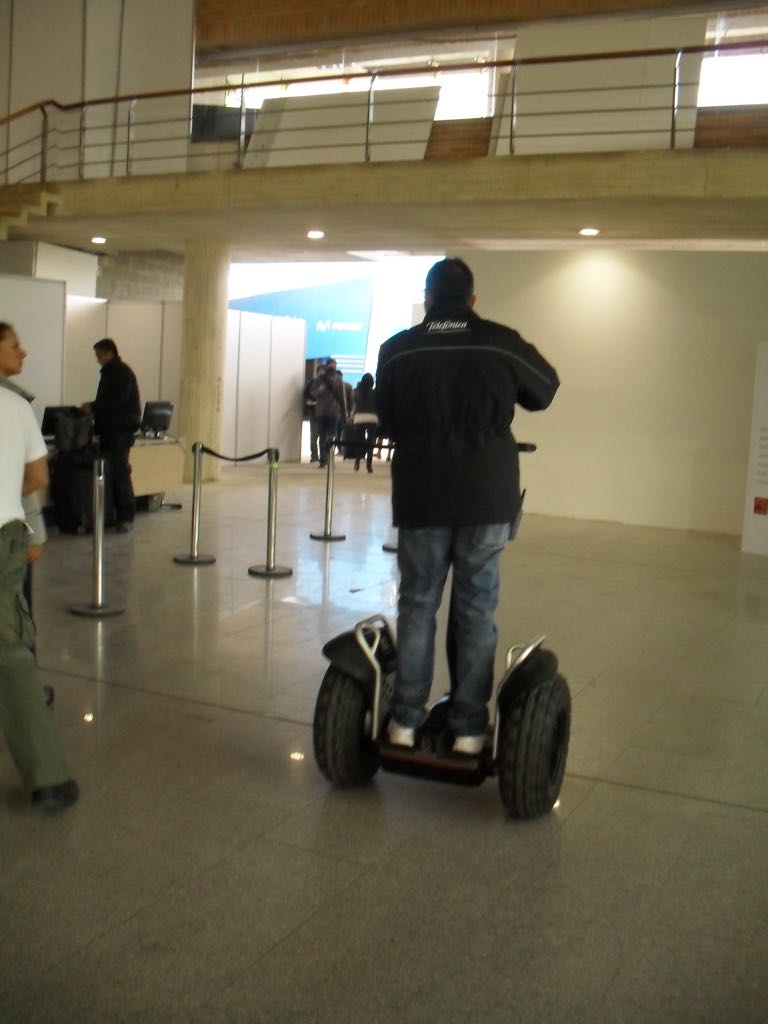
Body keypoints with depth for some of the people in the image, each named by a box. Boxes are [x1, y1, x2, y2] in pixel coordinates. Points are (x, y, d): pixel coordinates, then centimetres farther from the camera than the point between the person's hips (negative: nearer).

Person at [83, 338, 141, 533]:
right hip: (110, 429, 9)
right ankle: (116, 513, 10)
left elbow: (118, 401, -19)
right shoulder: (110, 372, 19)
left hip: (121, 430, -9)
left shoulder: (122, 372, -10)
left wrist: (93, 407, -12)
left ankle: (126, 516, -8)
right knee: (110, 472, 7)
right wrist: (93, 408, 9)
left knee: (120, 472, -10)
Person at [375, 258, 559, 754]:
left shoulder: (397, 350, 1)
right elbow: (545, 389, 15)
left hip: (419, 495, 1)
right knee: (476, 611, 6)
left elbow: (387, 421, 11)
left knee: (417, 605, 10)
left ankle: (406, 721, 13)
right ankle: (469, 729, 10)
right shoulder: (501, 343, -2)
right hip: (487, 497, -1)